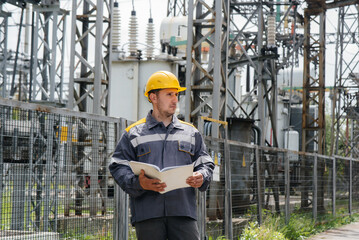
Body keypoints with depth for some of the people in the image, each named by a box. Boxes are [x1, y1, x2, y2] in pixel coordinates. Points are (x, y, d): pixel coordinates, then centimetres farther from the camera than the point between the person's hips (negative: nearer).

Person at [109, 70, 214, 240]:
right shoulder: (134, 133, 11)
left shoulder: (191, 133, 20)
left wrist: (202, 177, -6)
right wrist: (138, 183, -16)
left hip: (183, 212, 2)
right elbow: (119, 167, 5)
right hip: (147, 212, -2)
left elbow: (205, 163, 18)